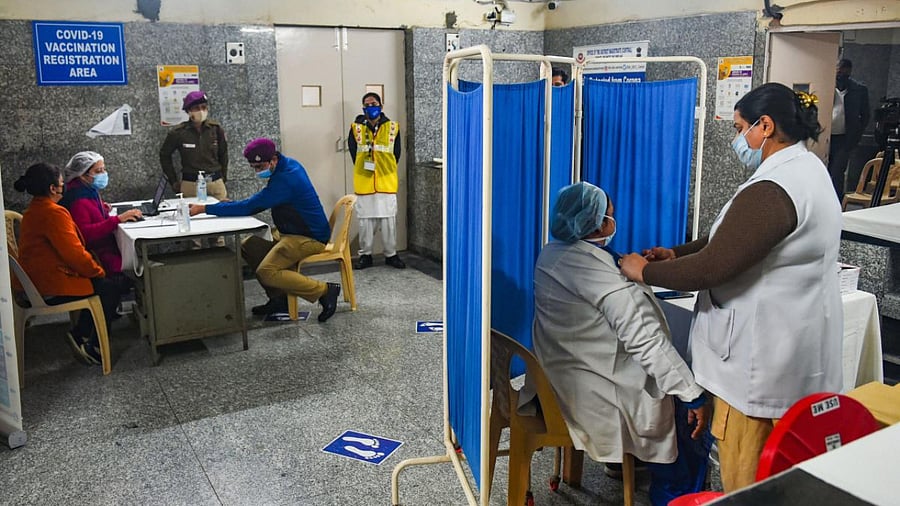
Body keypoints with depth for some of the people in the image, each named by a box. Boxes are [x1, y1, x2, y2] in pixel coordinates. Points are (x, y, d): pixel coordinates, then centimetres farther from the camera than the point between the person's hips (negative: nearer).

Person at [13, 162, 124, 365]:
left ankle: (79, 334, 19)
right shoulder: (54, 213, -23)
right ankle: (93, 347, 9)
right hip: (53, 288, -10)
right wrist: (99, 271, -7)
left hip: (37, 282, 10)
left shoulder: (33, 210, 12)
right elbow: (74, 253, -24)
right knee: (109, 289, 3)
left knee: (99, 284, 18)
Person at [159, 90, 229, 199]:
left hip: (216, 183, 2)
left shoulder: (216, 129, 0)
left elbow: (223, 154, 11)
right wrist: (174, 182, 7)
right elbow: (164, 155, 8)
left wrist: (223, 178, 11)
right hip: (190, 185, -1)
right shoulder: (178, 132, -3)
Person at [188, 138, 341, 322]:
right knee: (249, 246, 5)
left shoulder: (286, 179, -23)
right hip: (295, 234, 10)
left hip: (310, 238, -10)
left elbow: (249, 207, -24)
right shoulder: (288, 165, 8)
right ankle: (278, 299, 5)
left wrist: (205, 208, -20)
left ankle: (325, 291, -14)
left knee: (267, 272, -24)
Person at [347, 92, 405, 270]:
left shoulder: (393, 128, 2)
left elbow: (396, 154, 6)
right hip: (364, 183, 0)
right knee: (365, 220, 6)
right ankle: (365, 255, 17)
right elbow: (354, 154, 6)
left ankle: (391, 254, 17)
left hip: (387, 183, 0)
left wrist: (386, 172, 4)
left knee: (389, 220, 5)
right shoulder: (356, 128, 2)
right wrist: (364, 171, 3)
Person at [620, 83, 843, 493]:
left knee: (745, 478, 4)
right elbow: (735, 240, 16)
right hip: (796, 348, 10)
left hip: (763, 357, -10)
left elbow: (712, 268, -24)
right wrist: (676, 253, 8)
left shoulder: (771, 190, -23)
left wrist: (645, 271, -10)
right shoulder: (807, 168, 12)